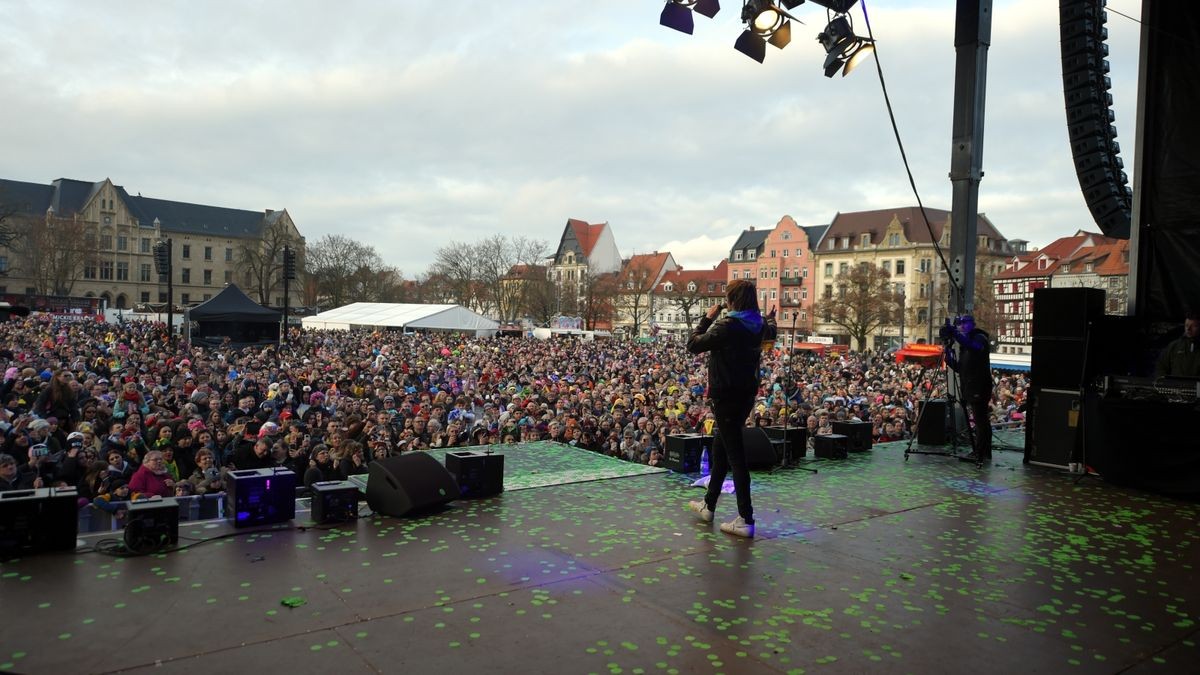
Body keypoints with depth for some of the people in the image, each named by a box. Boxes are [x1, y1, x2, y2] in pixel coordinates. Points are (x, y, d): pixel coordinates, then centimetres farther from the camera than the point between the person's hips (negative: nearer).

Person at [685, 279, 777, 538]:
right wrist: (771, 316, 51)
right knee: (721, 448, 20)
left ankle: (746, 519, -5)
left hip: (726, 395, -8)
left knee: (734, 454, -6)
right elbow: (770, 332, 31)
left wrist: (706, 318, -1)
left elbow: (693, 345, -12)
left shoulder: (726, 325, -19)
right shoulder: (759, 325, 5)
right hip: (747, 394, 8)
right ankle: (709, 505, 32)